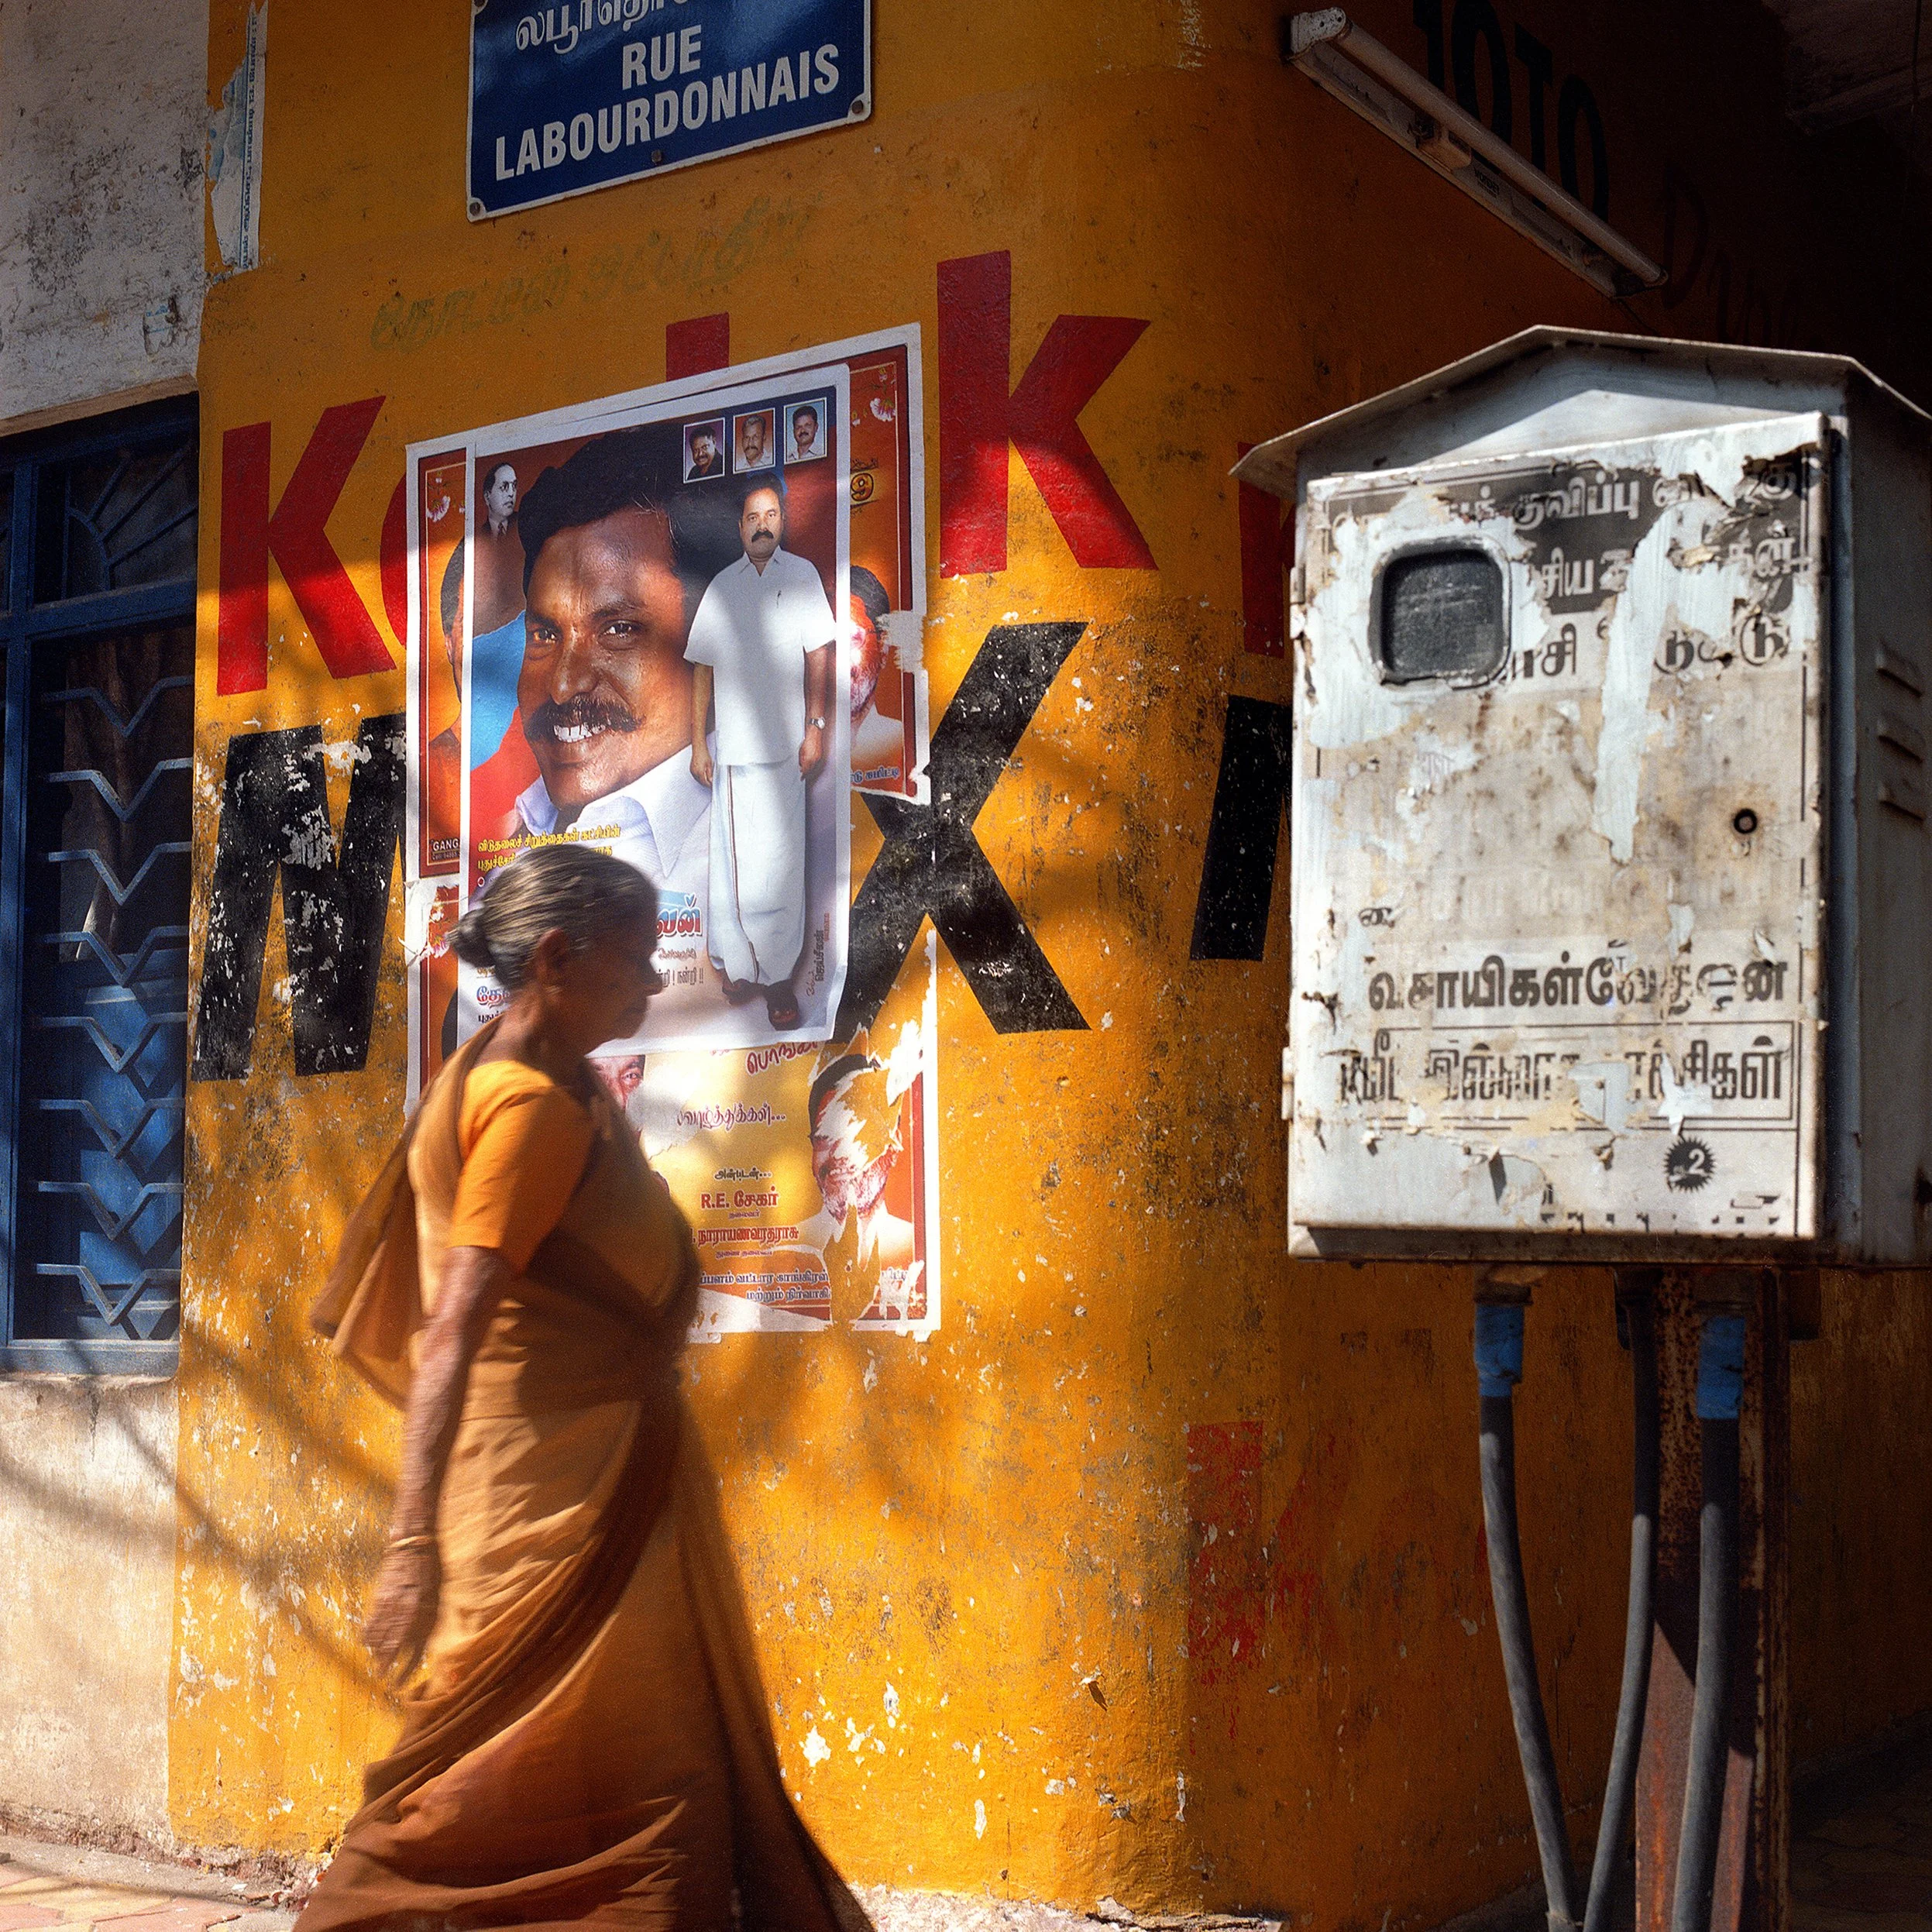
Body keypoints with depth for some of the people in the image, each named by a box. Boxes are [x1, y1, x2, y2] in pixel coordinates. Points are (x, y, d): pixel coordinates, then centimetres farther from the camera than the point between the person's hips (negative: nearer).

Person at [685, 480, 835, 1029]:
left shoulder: (802, 575, 5)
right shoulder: (722, 586, 10)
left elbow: (818, 656, 3)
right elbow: (703, 669, 11)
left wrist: (815, 728, -5)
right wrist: (699, 743, 7)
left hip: (784, 746, -1)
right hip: (733, 746, 1)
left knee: (780, 861, -2)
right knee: (734, 857, 1)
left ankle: (777, 977, 4)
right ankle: (737, 963, 13)